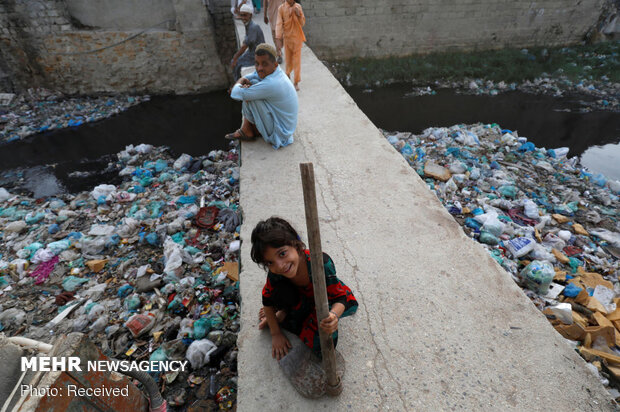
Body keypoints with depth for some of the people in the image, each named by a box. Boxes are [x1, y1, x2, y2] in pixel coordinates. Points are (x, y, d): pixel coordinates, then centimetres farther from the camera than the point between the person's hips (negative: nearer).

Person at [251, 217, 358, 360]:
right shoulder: (275, 273, -28)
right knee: (280, 292, -32)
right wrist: (276, 334, -6)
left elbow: (339, 298, -31)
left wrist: (334, 315, -53)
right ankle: (287, 312, 2)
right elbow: (267, 300, -10)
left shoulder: (321, 262, -40)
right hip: (302, 298, 1)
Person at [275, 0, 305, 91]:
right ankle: (288, 74, 39)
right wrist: (278, 39, -20)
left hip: (297, 37, 1)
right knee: (288, 59, 12)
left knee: (297, 60, -1)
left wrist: (299, 14, -15)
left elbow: (302, 23, 4)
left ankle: (296, 82, 6)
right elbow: (279, 24, -12)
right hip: (287, 37, -1)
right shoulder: (281, 8, -8)